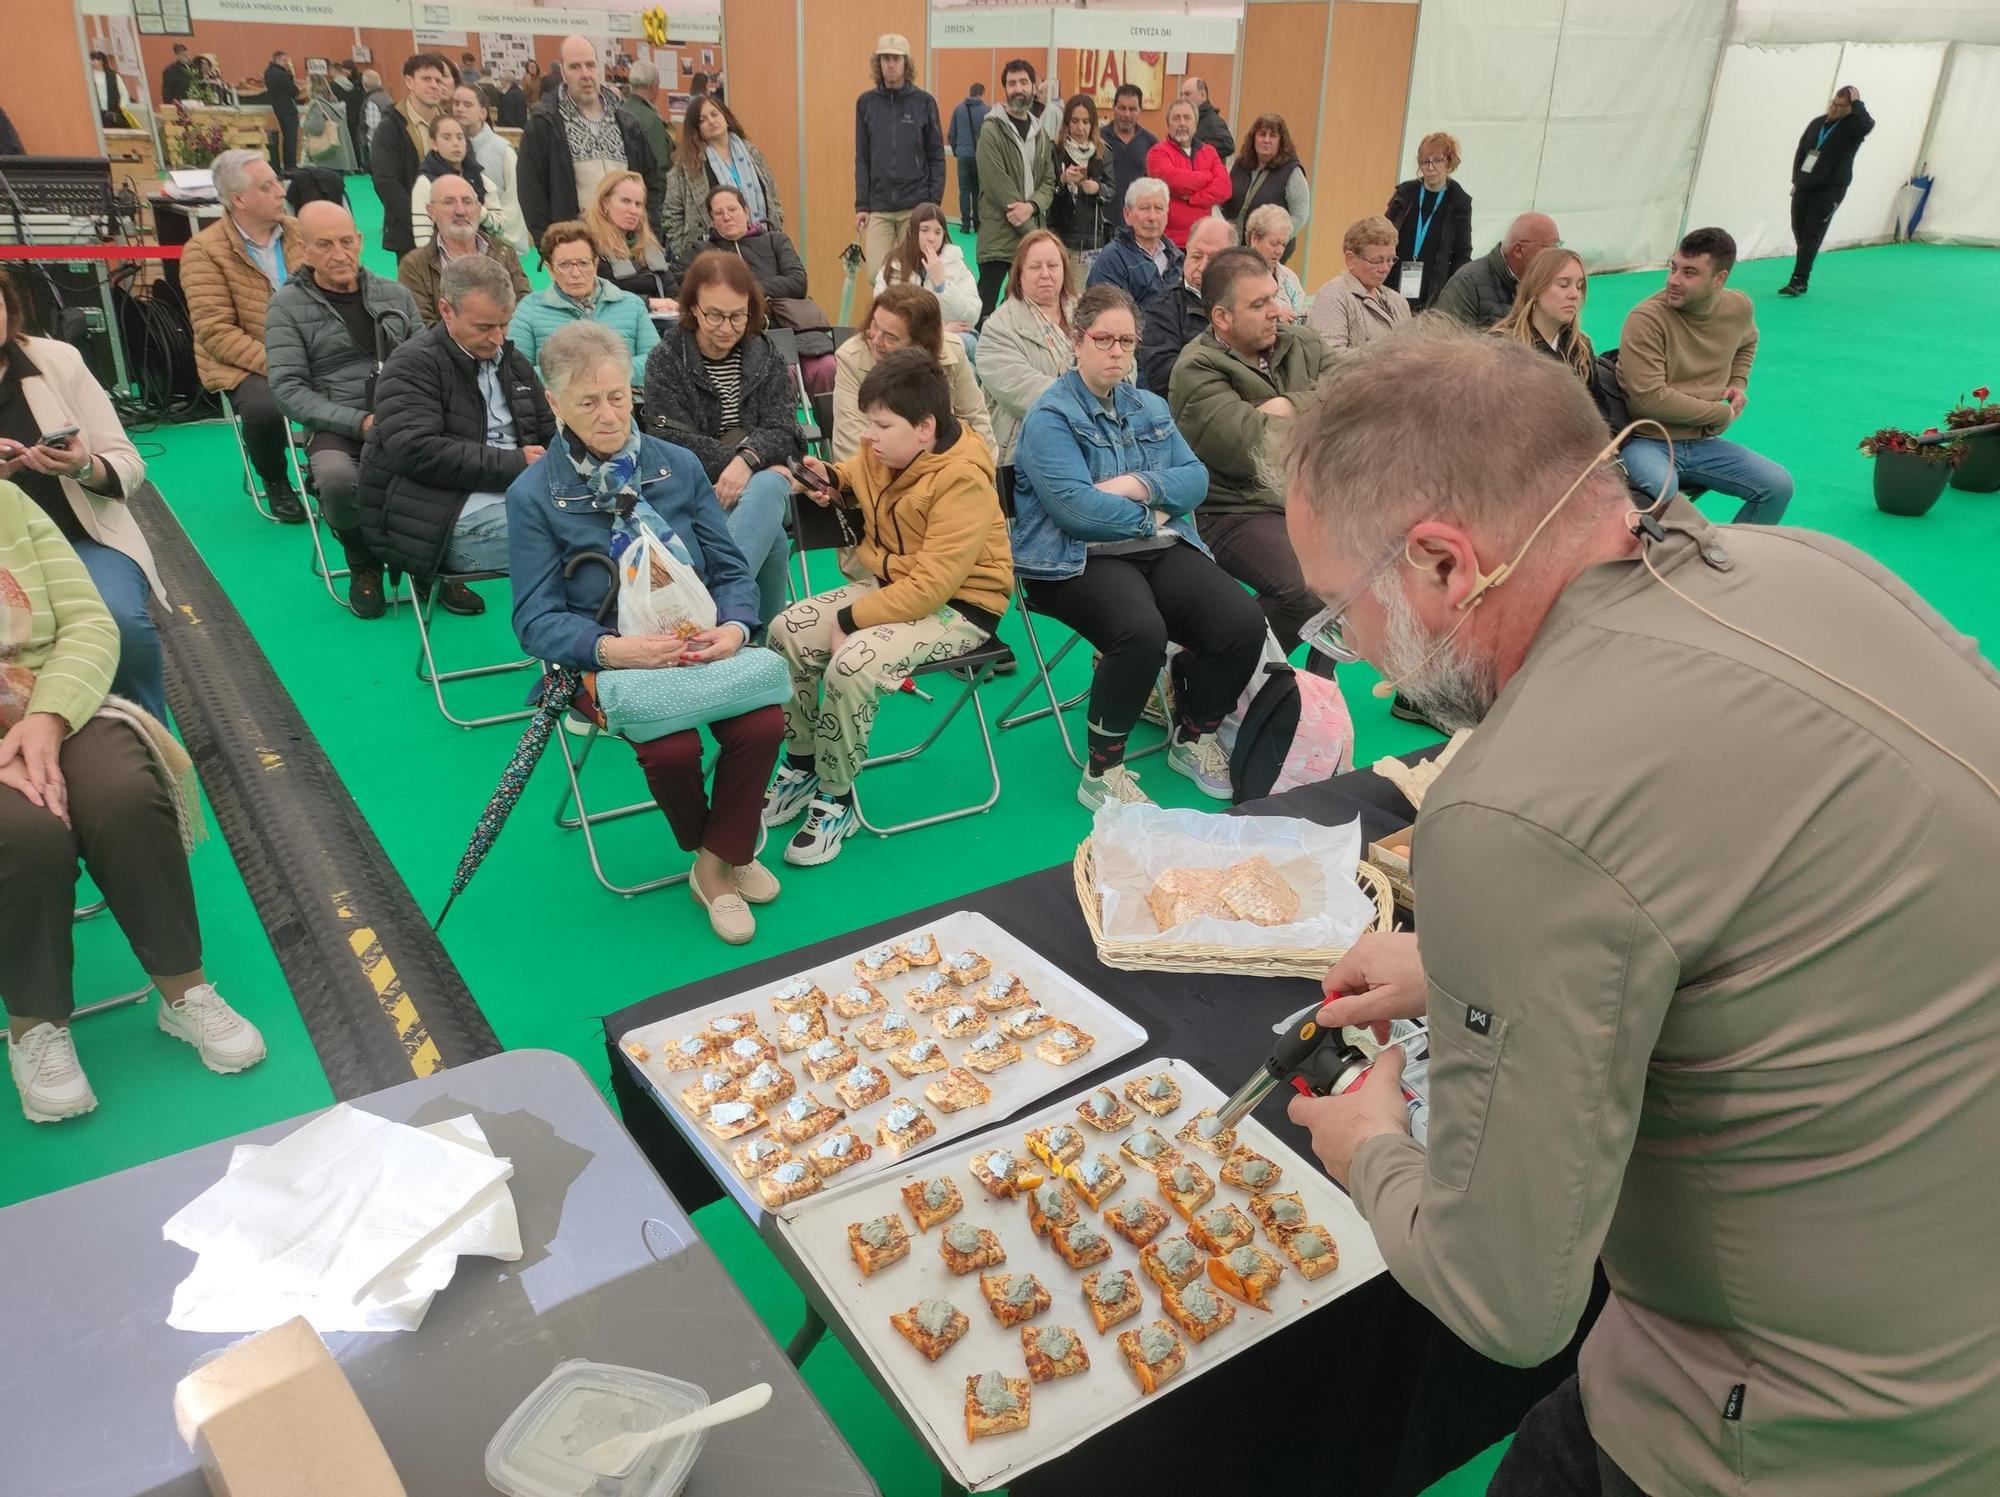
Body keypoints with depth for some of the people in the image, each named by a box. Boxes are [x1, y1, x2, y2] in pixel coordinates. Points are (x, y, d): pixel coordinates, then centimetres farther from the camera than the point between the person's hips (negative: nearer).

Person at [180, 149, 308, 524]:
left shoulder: (299, 231, 8)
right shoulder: (204, 250, -6)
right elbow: (216, 332, -12)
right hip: (244, 365, -3)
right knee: (263, 408, -35)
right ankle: (275, 482, -1)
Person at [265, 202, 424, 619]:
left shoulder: (395, 294, 16)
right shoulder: (288, 305, 5)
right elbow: (287, 388, -3)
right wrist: (359, 422, -16)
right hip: (336, 429, -2)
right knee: (336, 478, -38)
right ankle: (364, 564, -1)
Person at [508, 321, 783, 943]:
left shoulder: (678, 465, 7)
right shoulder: (533, 494, -2)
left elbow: (730, 567, 8)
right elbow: (537, 620, -5)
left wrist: (735, 625, -15)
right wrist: (609, 648, -24)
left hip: (702, 641, 3)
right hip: (607, 655, -2)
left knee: (763, 724, -25)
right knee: (673, 747, -29)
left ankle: (719, 862, 0)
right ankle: (704, 848, 6)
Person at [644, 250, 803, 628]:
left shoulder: (766, 358, 12)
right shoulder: (665, 361, 4)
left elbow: (783, 432, 0)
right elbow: (674, 441, -7)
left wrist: (747, 460, -23)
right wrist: (749, 457, -16)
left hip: (760, 486, 2)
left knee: (768, 487, -37)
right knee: (770, 537, -35)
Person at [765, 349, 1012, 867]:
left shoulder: (962, 480, -25)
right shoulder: (883, 452, -2)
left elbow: (931, 585, -29)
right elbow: (861, 477, 25)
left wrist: (850, 620, -23)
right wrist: (831, 479, 0)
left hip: (957, 606, -9)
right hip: (890, 582, 9)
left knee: (852, 664, -30)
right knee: (787, 631, -6)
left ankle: (836, 801, -9)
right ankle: (801, 769, 9)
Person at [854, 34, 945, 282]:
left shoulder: (924, 102, 2)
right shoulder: (866, 103, 6)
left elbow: (937, 157, 4)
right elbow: (862, 159, 8)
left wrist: (934, 203, -3)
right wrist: (861, 205, 2)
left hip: (916, 207, -1)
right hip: (878, 208, 1)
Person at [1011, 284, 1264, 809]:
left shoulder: (1151, 408, 19)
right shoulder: (1050, 416, -3)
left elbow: (1196, 478, 8)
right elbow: (1076, 506, -16)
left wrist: (1140, 486, -11)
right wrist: (1151, 516, -4)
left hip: (1161, 549, 6)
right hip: (1079, 560, -6)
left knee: (1244, 623, -18)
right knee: (1141, 631, -37)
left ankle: (1193, 740, 8)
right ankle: (1102, 773, -17)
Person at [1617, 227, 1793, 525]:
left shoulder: (1740, 308, 4)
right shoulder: (1646, 319, -18)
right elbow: (1650, 398, -23)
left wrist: (1738, 384, 12)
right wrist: (1721, 413, -12)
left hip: (1704, 442, 7)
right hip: (1647, 442, -7)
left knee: (1779, 486, -5)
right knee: (1661, 488, -38)